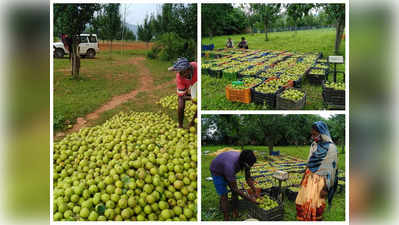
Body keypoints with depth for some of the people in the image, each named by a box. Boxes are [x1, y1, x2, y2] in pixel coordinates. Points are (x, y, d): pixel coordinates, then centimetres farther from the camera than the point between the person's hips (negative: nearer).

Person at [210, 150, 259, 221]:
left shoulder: (245, 161, -25)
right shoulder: (230, 166, -45)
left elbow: (248, 178, -7)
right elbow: (235, 188, -35)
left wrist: (255, 192, -10)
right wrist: (249, 198, -29)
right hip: (217, 171, -6)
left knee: (235, 193, 4)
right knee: (224, 196, -10)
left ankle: (235, 214, 19)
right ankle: (226, 219, 1)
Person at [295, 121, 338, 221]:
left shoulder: (331, 147, -16)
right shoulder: (314, 145, 5)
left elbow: (331, 169, -14)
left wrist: (326, 188, -14)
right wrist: (304, 177, 17)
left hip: (320, 180, -6)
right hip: (309, 177, 6)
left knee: (314, 205, 0)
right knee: (303, 202, 9)